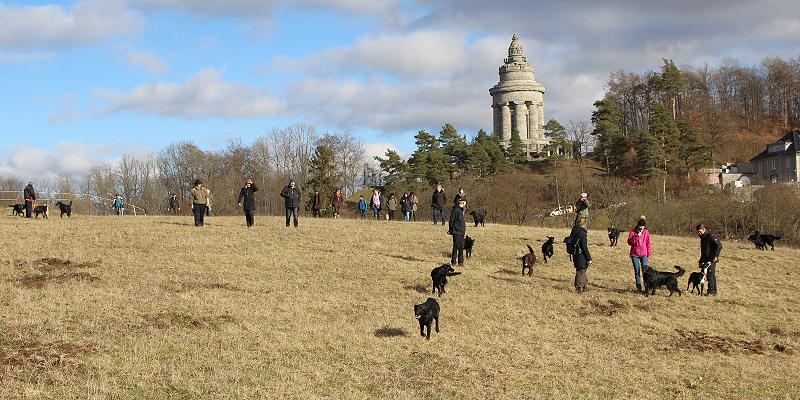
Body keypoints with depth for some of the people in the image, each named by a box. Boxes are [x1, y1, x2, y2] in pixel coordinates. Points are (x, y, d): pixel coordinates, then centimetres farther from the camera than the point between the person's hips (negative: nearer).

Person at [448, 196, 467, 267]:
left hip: (462, 232, 8)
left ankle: (460, 262, 15)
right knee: (456, 246, -8)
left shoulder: (464, 210, 13)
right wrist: (450, 230, -10)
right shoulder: (456, 209, -12)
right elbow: (451, 220, -11)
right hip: (456, 231, -8)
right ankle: (453, 261, -1)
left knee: (461, 246, 8)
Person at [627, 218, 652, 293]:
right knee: (637, 271, 2)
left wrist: (649, 255, 2)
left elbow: (648, 244, 5)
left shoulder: (646, 232, 1)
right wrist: (637, 237, -23)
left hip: (643, 254, 0)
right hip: (634, 254, 0)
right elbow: (629, 242, -11)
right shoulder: (632, 232, -3)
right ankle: (638, 287, 10)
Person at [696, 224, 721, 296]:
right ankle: (714, 291, 17)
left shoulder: (711, 237, -13)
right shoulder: (702, 238, 15)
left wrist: (716, 256, -23)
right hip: (706, 260, 9)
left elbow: (719, 246, -17)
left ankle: (711, 291, -7)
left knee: (710, 275, -9)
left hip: (712, 260, -9)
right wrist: (701, 259, 23)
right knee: (711, 275, 12)